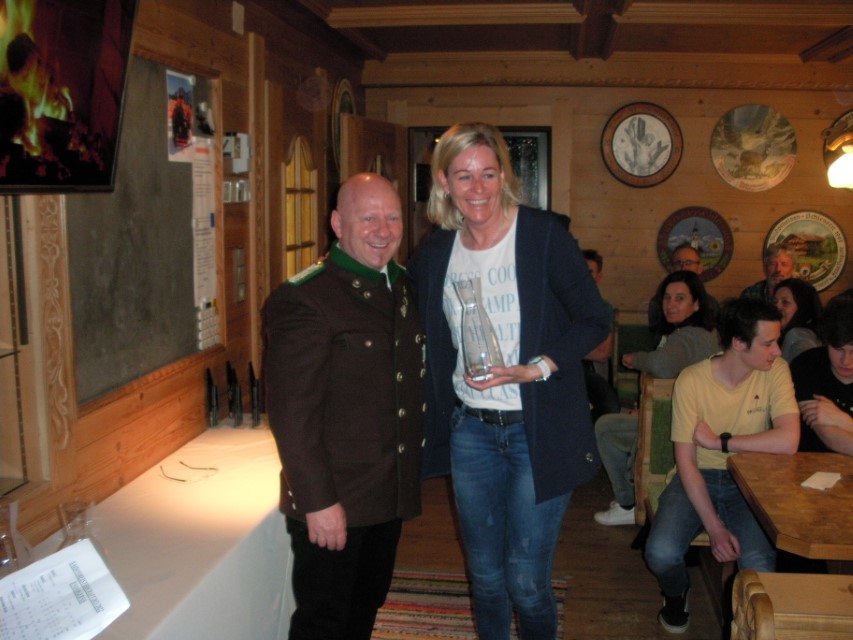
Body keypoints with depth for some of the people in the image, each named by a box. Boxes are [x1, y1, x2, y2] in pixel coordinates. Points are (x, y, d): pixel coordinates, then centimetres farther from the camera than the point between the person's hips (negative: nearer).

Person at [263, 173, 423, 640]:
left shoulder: (402, 287, 9)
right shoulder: (302, 300, -18)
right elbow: (292, 413, -20)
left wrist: (410, 479, 12)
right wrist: (317, 501, -20)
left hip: (390, 496, 8)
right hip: (332, 503, -7)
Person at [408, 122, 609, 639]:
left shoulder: (542, 234, -10)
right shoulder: (435, 253, 3)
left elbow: (595, 320, -8)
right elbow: (429, 342, 14)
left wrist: (534, 369, -20)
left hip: (540, 429, -4)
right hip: (470, 429, 4)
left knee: (526, 580, 2)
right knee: (485, 574, 16)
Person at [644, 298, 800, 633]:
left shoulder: (776, 371, -10)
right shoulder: (691, 380, -14)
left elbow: (788, 441, -23)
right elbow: (686, 461, -12)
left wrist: (720, 442, -20)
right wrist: (715, 528, -19)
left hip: (748, 482, 1)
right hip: (698, 479, 0)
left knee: (760, 566, -26)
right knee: (661, 553, -25)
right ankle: (676, 594, 14)